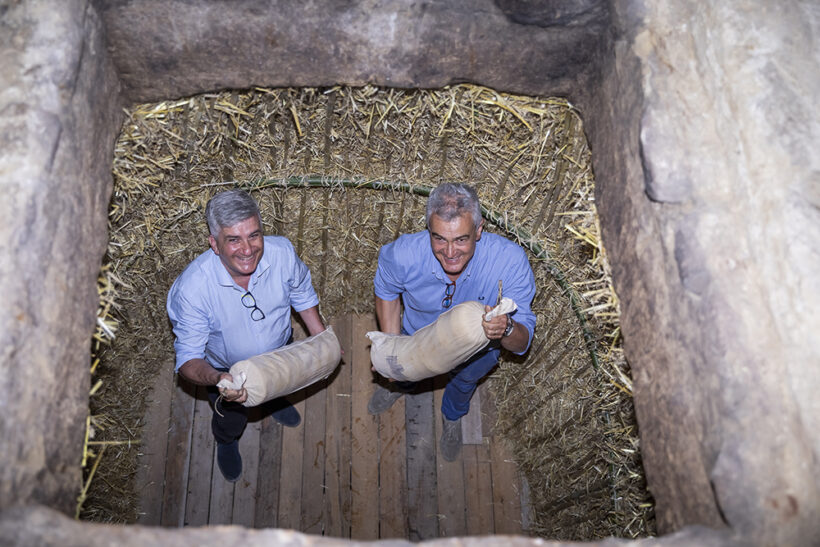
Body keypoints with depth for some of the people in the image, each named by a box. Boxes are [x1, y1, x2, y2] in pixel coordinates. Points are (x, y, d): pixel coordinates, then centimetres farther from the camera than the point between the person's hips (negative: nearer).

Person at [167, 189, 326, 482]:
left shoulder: (282, 251, -33)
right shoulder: (191, 289, -41)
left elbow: (302, 295, -10)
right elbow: (188, 358, -33)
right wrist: (216, 379, -54)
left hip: (279, 352, 2)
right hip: (225, 370, -2)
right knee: (231, 421, 28)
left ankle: (275, 399, 75)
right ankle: (226, 442, 66)